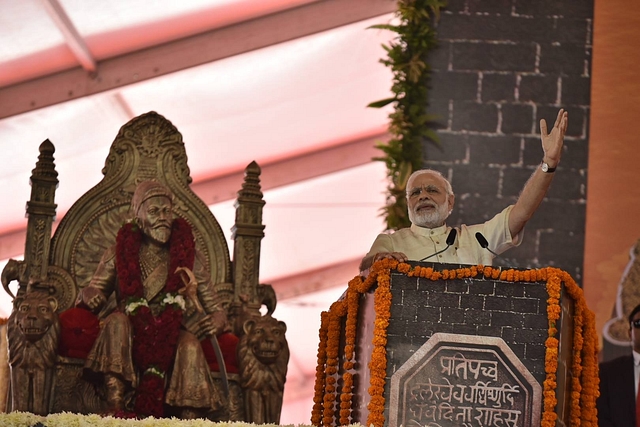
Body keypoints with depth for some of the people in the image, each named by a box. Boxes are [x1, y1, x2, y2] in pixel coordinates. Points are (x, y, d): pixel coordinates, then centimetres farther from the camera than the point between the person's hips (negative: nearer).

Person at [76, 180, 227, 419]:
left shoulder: (187, 255, 11)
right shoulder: (120, 253, 11)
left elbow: (213, 308, 11)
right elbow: (92, 292, 12)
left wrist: (216, 321, -14)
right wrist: (89, 295, -13)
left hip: (172, 338, 0)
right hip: (130, 336, 0)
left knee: (189, 345, -33)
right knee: (117, 320, -32)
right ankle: (115, 410, -44)